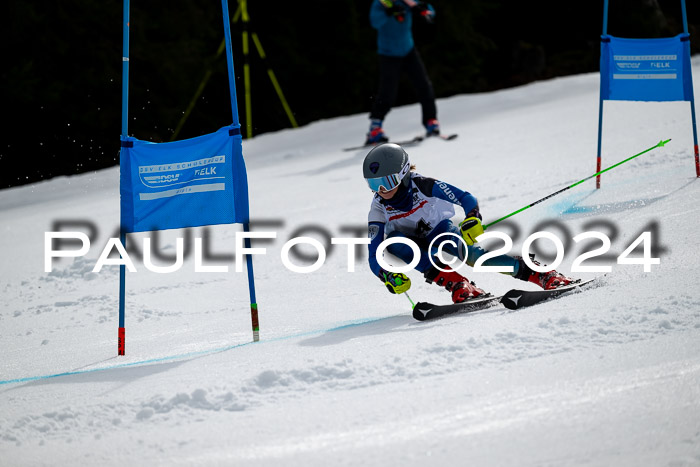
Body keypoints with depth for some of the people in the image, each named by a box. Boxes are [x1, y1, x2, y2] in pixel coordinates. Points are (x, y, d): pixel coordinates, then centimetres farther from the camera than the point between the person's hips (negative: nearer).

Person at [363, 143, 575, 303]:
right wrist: (388, 276, -41)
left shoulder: (423, 186, -25)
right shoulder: (378, 210, -20)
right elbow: (374, 256, -22)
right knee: (392, 242, -32)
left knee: (467, 252, -34)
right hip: (415, 248, 2)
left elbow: (466, 199, -22)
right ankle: (456, 284, -36)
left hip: (440, 230, -2)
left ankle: (540, 274, -28)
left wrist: (473, 218, -43)